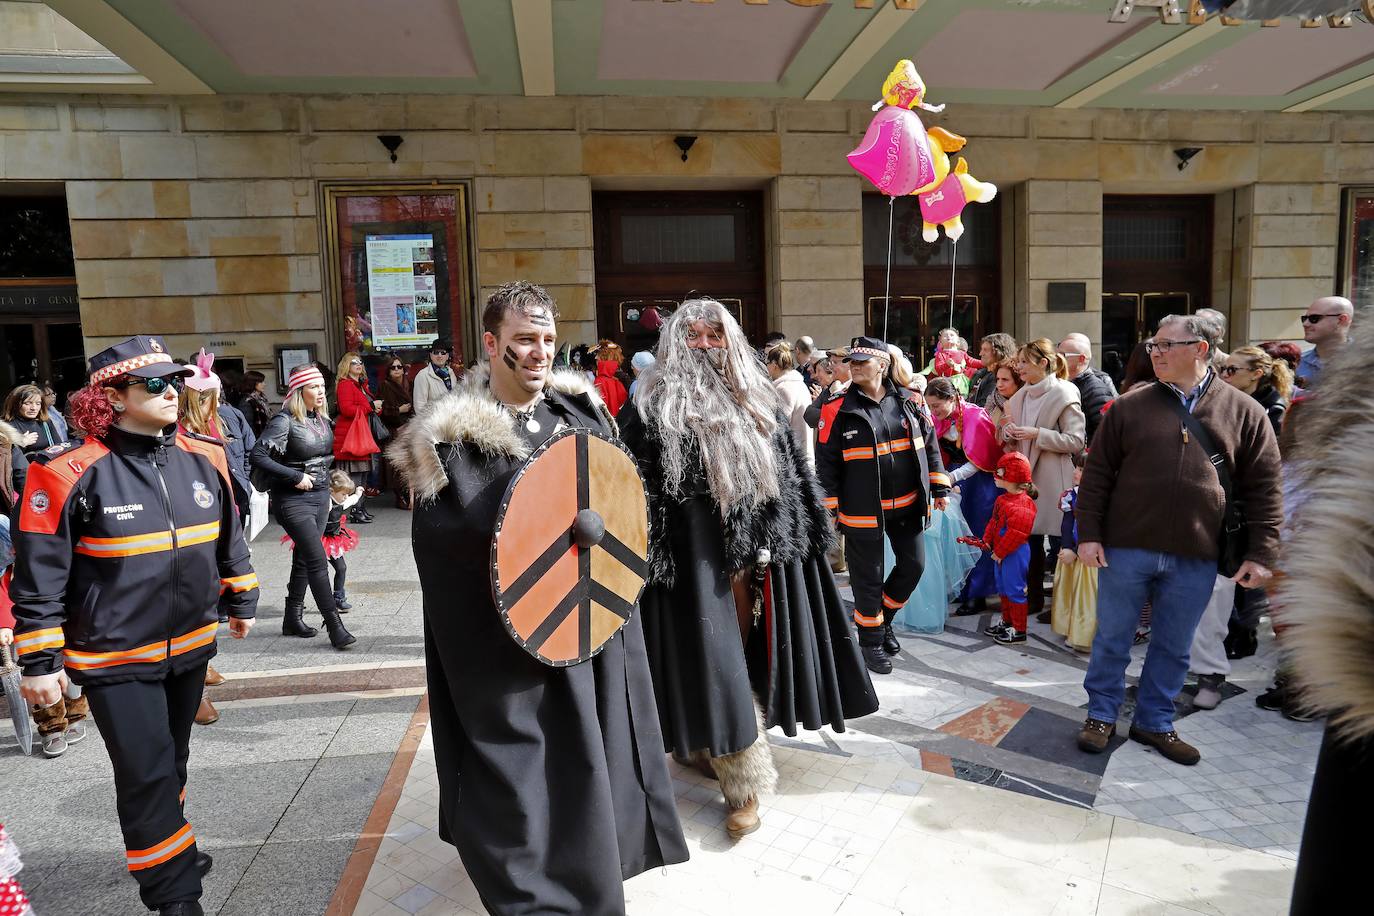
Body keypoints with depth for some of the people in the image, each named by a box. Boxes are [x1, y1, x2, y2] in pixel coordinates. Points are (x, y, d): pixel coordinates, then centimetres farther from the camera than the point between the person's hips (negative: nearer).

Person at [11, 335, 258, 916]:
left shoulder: (204, 458, -1)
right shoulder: (72, 472, -16)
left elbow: (229, 537, 13)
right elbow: (39, 575, -10)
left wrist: (242, 600, 17)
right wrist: (39, 660, -8)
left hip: (191, 643, 5)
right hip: (116, 656, -5)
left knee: (171, 762, 22)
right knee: (147, 774, -1)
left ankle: (166, 845, 45)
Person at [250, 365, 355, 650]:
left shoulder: (322, 419, 7)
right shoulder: (285, 420, -15)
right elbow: (258, 455, -21)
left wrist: (323, 477, 12)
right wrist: (295, 477, -20)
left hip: (320, 495, 7)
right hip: (293, 500, -7)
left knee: (304, 559, 15)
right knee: (318, 561, -10)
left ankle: (292, 619, 27)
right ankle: (335, 626, -5)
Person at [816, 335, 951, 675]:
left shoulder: (907, 402, 1)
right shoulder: (841, 409, -8)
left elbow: (929, 444, 10)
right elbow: (826, 460, -5)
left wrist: (939, 487, 7)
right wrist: (829, 507, -6)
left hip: (908, 505, 4)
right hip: (863, 510, -3)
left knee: (914, 565, 10)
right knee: (868, 577, 5)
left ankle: (884, 617, 35)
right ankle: (871, 638, 24)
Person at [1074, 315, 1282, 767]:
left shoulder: (1244, 413, 3)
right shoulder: (1129, 406, 1)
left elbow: (1263, 489, 3)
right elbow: (1097, 474, 1)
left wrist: (1260, 553, -2)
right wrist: (1089, 534, -4)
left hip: (1195, 559, 1)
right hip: (1126, 548, 0)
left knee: (1173, 647, 13)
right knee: (1112, 639, 9)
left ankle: (1154, 722, 30)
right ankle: (1101, 715, 26)